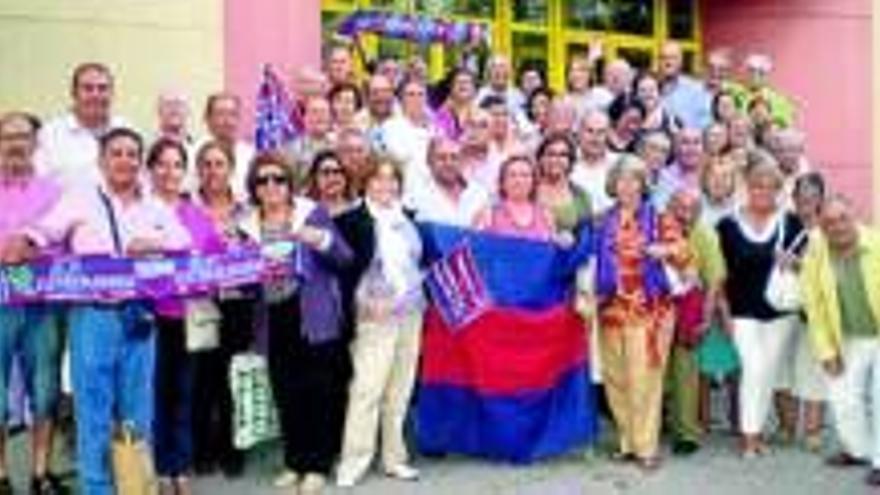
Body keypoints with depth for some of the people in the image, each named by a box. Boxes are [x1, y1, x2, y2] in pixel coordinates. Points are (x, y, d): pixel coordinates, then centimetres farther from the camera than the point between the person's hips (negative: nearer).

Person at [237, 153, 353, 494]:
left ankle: (317, 465, 8)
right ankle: (295, 461, 21)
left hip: (313, 317, -3)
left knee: (317, 390, -2)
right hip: (273, 320, 3)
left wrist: (321, 240, -21)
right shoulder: (248, 225, 9)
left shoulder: (312, 213, 1)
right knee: (286, 394, 8)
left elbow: (345, 259, -4)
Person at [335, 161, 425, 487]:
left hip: (411, 315, 5)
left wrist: (424, 296, 8)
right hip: (376, 318, -5)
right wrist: (352, 314, -14)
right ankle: (353, 463, 1)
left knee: (400, 390, 9)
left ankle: (394, 458, 18)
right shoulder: (353, 221, -4)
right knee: (366, 389, -8)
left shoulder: (409, 219, 13)